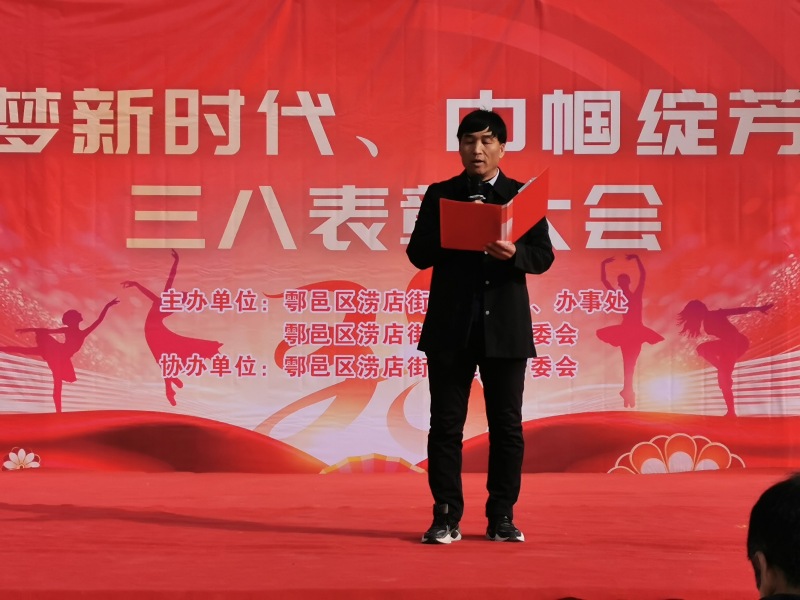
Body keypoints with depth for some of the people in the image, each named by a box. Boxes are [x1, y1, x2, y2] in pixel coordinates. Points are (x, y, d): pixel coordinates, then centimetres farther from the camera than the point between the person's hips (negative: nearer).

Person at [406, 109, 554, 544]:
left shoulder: (522, 196, 7)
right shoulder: (439, 195, 8)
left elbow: (544, 256, 2)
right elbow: (418, 254, 2)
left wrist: (514, 252, -18)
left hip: (505, 328, 0)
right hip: (450, 327, 0)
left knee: (506, 425, 4)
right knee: (445, 424, 1)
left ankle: (501, 517, 13)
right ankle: (446, 518, 8)